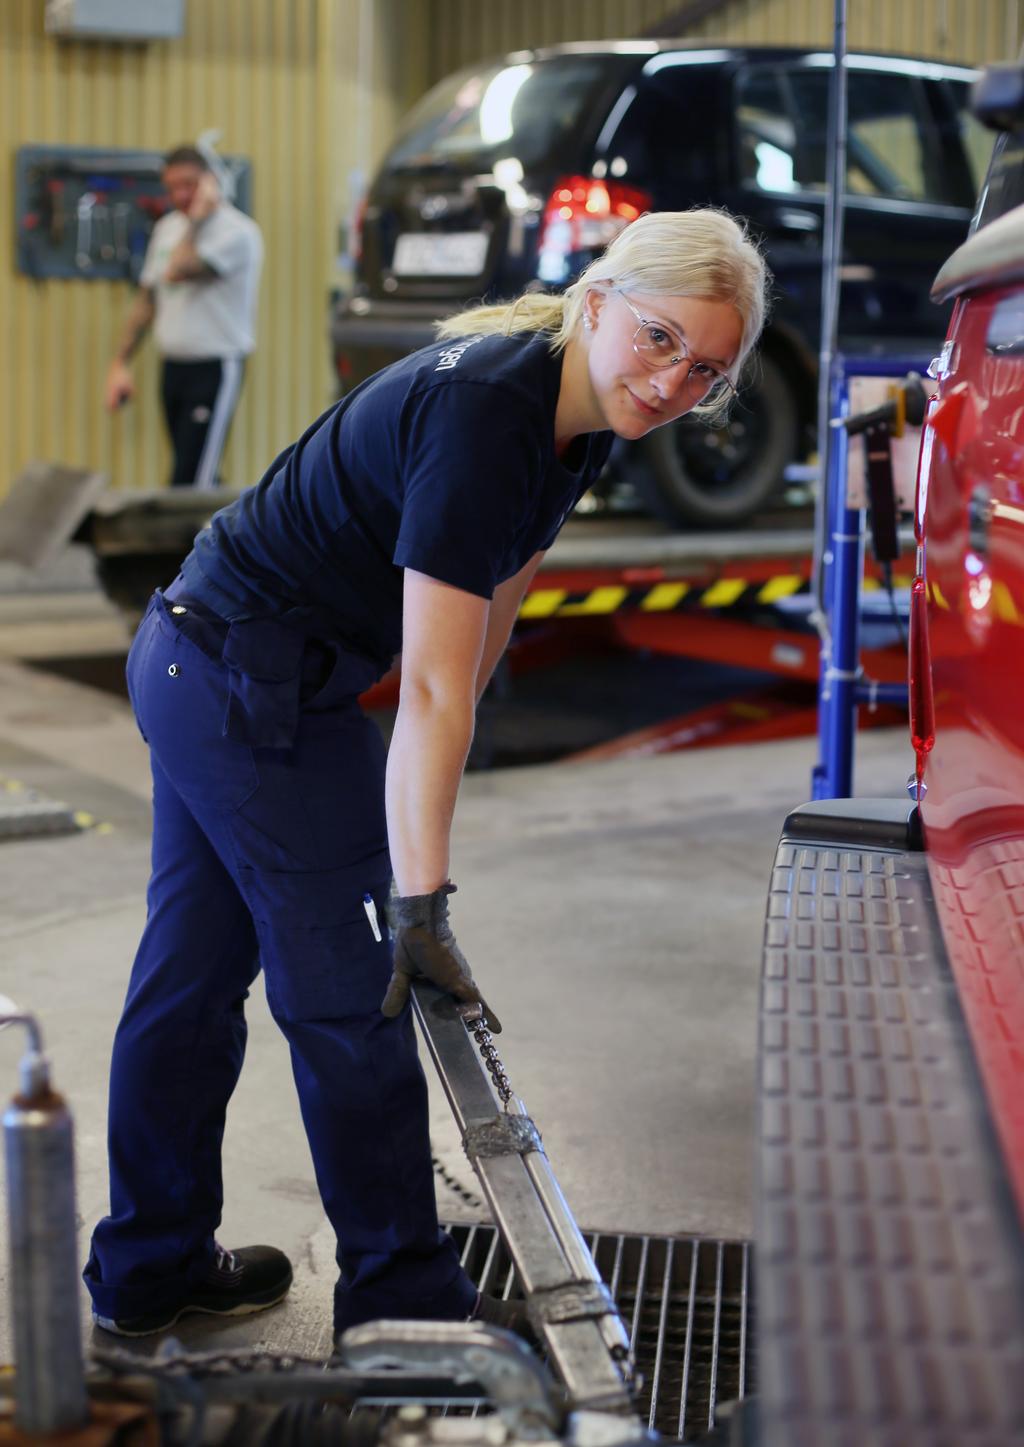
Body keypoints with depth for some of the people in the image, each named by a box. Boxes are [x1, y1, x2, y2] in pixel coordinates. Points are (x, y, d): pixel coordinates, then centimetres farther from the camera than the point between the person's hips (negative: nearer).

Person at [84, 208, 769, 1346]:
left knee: (192, 972, 17)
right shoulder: (482, 415, -27)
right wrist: (420, 905, -29)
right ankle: (402, 1295, 16)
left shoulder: (572, 418, 1)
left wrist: (427, 772, 15)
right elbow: (433, 689, -30)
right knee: (348, 991, 1)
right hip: (255, 690, -10)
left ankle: (145, 1272, 33)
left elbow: (491, 607, 11)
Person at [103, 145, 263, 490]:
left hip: (215, 369, -7)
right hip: (173, 367, 7)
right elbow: (146, 299, 18)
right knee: (200, 479, 11)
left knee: (189, 483, -12)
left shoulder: (236, 231, -11)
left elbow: (180, 270, -24)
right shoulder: (167, 228, 14)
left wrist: (198, 215, -12)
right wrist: (120, 363, 13)